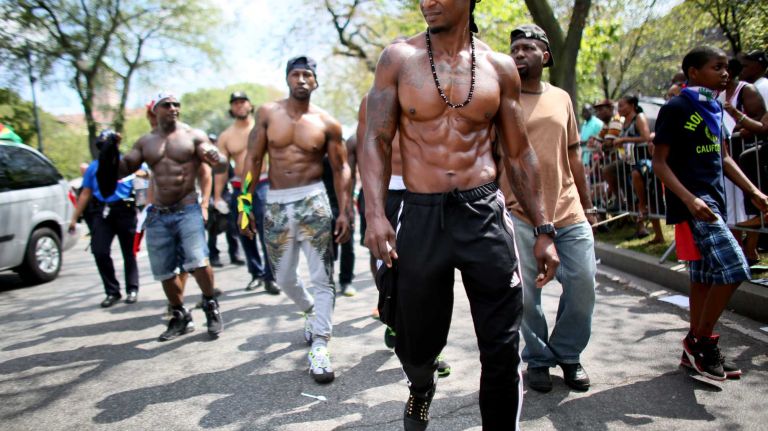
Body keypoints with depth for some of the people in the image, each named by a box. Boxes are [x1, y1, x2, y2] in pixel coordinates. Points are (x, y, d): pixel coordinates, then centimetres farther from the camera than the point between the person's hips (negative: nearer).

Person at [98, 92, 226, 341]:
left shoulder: (193, 136, 1)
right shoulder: (145, 142, 12)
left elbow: (220, 164, -7)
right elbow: (123, 168, 10)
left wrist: (217, 160, -31)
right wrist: (110, 152, -9)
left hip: (187, 210, -4)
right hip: (157, 215, 4)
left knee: (198, 263, -21)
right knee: (164, 272, 9)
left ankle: (211, 307, 1)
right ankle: (181, 317, 26)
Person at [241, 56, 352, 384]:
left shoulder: (327, 123, 0)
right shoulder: (268, 113, 3)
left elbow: (341, 168, 2)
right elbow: (254, 159, 4)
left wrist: (344, 212, -6)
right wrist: (245, 203, -2)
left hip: (313, 201, -2)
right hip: (275, 203, 2)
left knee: (322, 277, -5)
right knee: (284, 277, 14)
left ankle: (319, 346, 3)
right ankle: (311, 312, 43)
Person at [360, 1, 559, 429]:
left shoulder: (500, 67, 6)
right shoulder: (399, 59, 2)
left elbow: (519, 154, 10)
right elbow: (376, 141, -1)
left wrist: (543, 229, 7)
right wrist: (375, 214, -15)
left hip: (486, 215, 1)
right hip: (421, 217, -1)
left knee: (503, 348, 4)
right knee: (417, 342, 13)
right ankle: (421, 389, 47)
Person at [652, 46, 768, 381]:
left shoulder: (713, 108, 16)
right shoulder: (676, 109, -8)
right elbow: (660, 162, -12)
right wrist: (689, 199, -23)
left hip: (713, 200, 8)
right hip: (692, 202, -8)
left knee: (705, 277, 10)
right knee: (733, 268, -16)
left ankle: (697, 349, 19)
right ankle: (701, 341, -1)